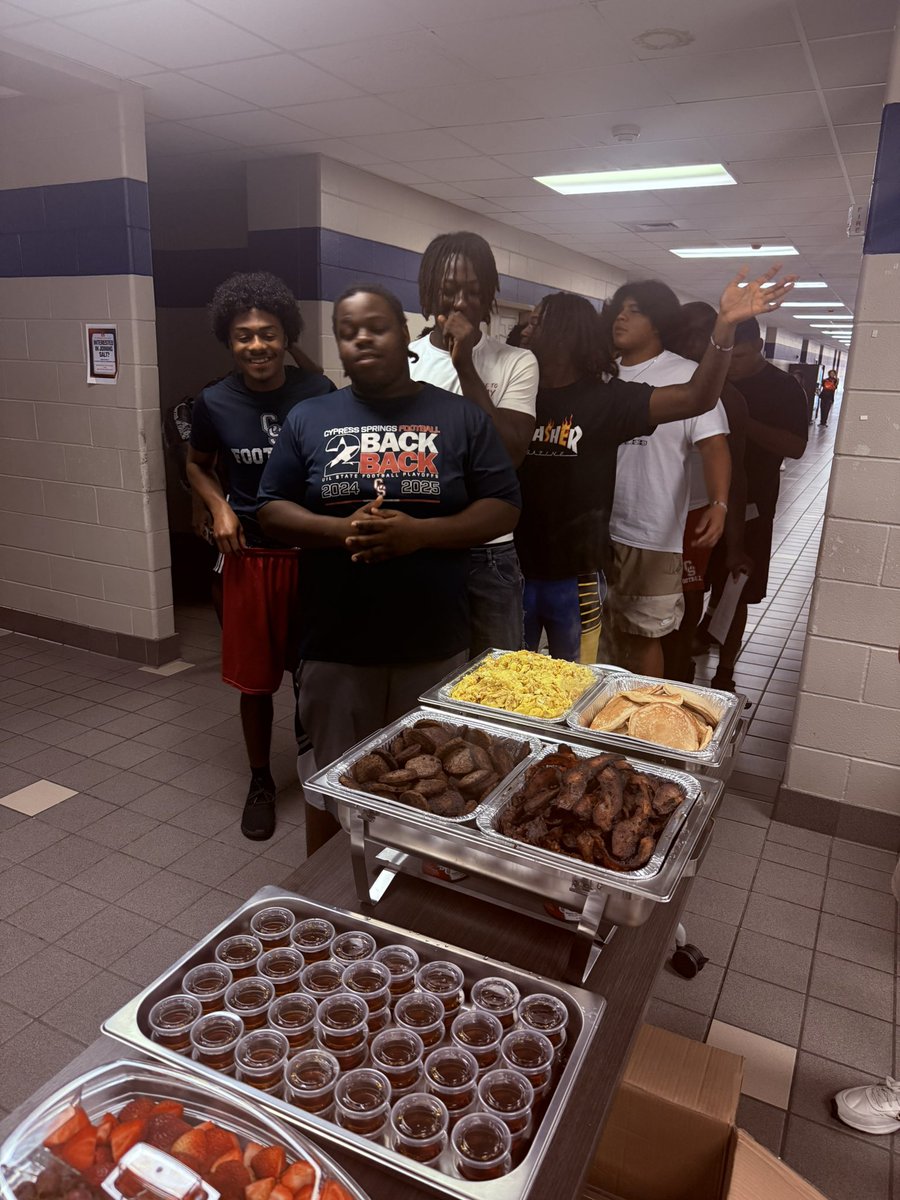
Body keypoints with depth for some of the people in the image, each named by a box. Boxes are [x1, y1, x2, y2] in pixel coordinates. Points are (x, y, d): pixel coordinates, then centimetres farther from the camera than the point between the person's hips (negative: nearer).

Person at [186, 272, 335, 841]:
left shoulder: (319, 392, -7)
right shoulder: (214, 403, -4)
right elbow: (197, 465, 14)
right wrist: (219, 507, -5)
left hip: (315, 551, 0)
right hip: (252, 555, 1)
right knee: (255, 678, 9)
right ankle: (261, 781, 30)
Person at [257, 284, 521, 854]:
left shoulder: (462, 417, 2)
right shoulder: (309, 419, 5)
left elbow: (504, 509, -1)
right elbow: (272, 511, 5)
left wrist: (419, 532, -19)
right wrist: (343, 530, -16)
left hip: (435, 646, 0)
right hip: (336, 646, 1)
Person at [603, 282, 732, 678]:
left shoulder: (687, 375, -4)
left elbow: (713, 444, -11)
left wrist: (718, 504, -25)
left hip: (651, 534, -4)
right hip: (595, 526, 5)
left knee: (644, 634, 4)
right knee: (616, 627, 17)